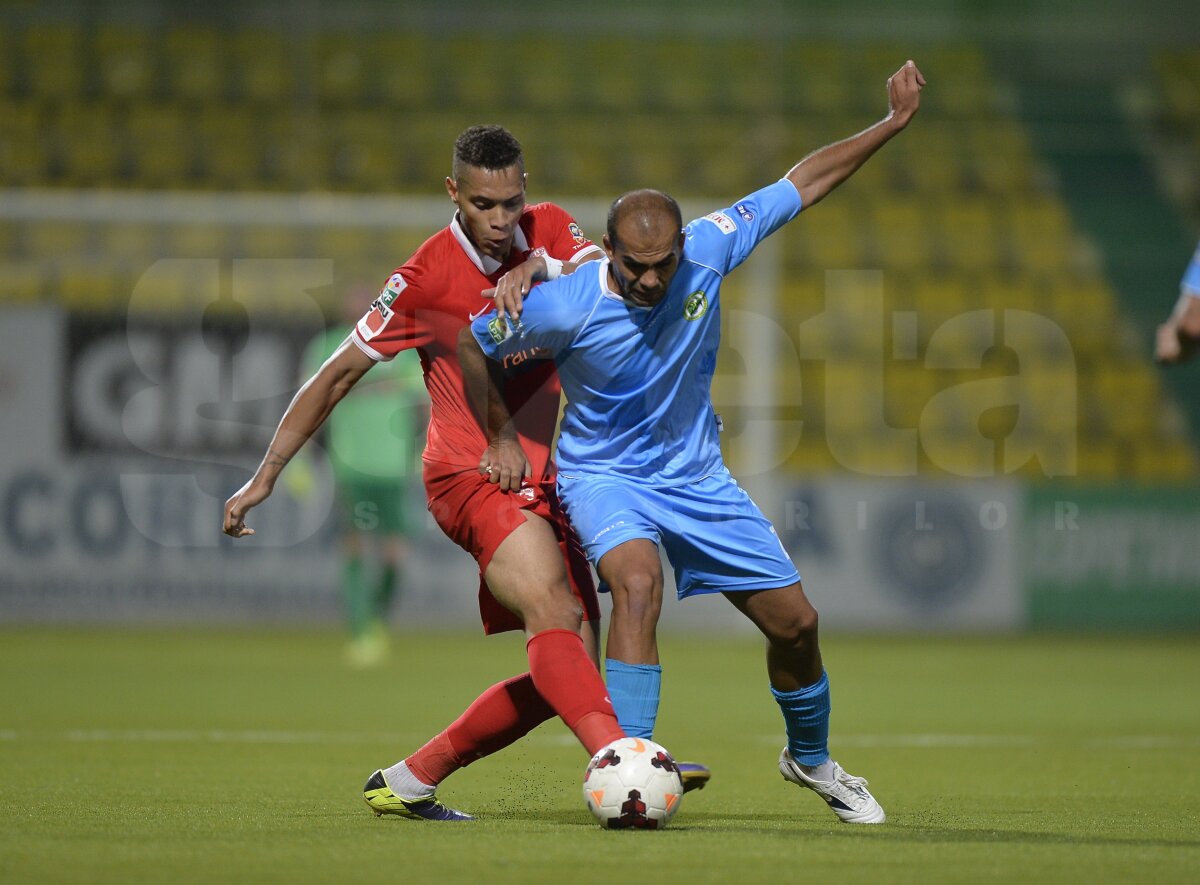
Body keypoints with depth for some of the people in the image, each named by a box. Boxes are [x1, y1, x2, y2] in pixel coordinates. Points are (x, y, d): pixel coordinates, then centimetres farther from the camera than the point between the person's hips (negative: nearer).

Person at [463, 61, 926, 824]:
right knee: (638, 581, -36)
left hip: (696, 474, 4)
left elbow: (803, 185, -5)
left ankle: (811, 758, 32)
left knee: (794, 620, 5)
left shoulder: (708, 248, -17)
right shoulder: (566, 307, -26)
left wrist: (893, 123, -5)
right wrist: (500, 438, -4)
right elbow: (474, 345, -8)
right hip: (604, 473, -4)